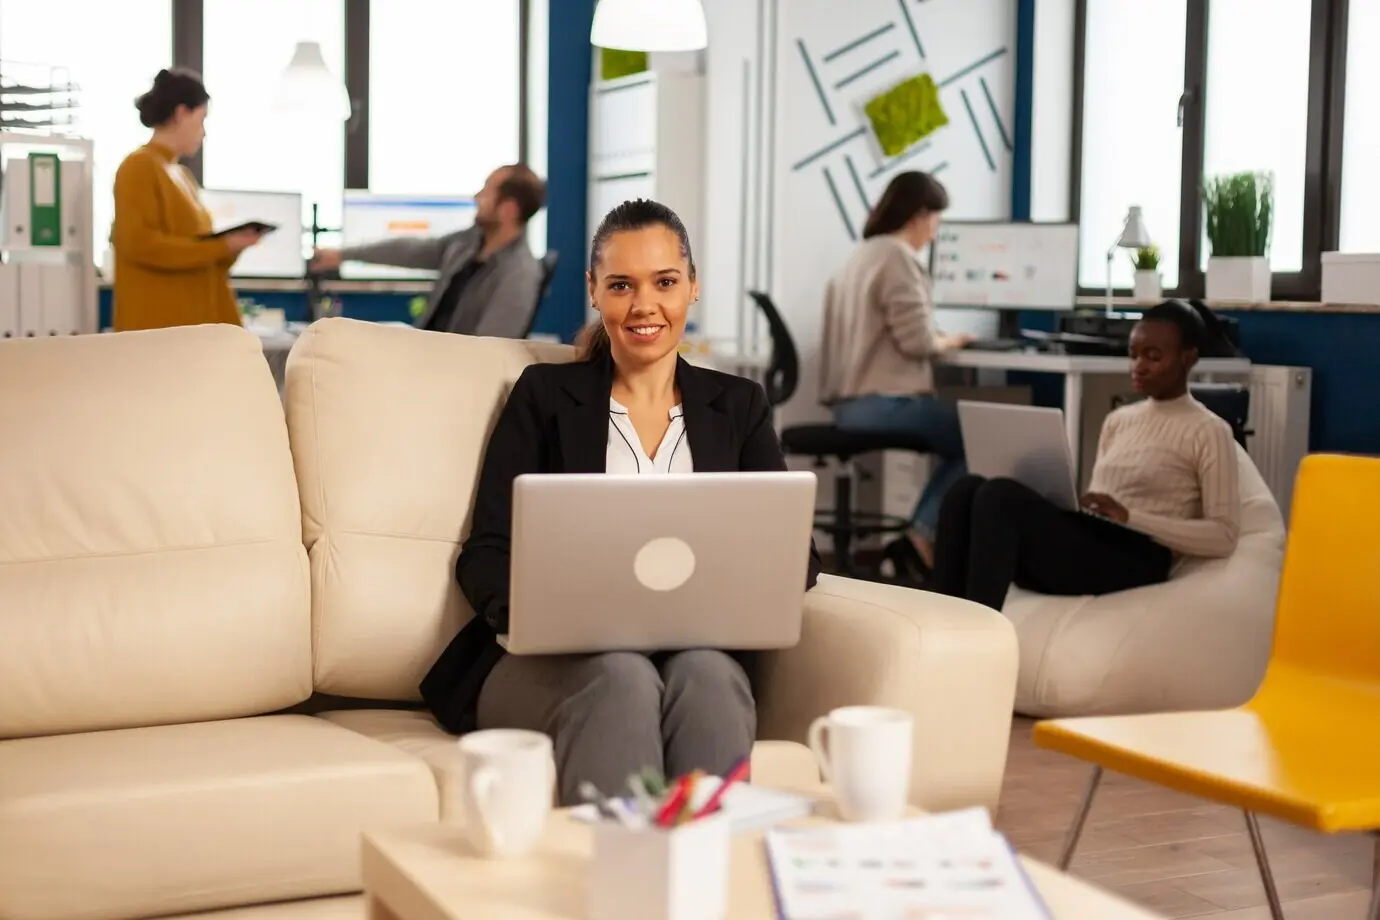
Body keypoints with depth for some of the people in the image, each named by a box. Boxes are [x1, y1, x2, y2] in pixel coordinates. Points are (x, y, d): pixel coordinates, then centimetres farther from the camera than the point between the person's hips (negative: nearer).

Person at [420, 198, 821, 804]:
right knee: (622, 675, -36)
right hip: (556, 660, -1)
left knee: (707, 673, -35)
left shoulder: (738, 406, 20)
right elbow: (486, 554, 7)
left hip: (695, 651, 1)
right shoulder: (545, 395, 14)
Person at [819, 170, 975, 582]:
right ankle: (924, 540, -5)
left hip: (852, 402, 10)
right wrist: (949, 341, 3)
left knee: (962, 438, 18)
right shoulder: (897, 256, -12)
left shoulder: (860, 255, 19)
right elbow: (916, 340, -17)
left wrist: (939, 339, 19)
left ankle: (921, 540, 8)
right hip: (881, 402, -10)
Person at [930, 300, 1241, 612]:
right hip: (1082, 546, 7)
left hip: (1135, 559, -7)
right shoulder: (1118, 420, 25)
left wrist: (1130, 517, -14)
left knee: (1000, 495, -29)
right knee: (968, 489, -19)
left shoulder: (1208, 433, 4)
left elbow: (1224, 536, -6)